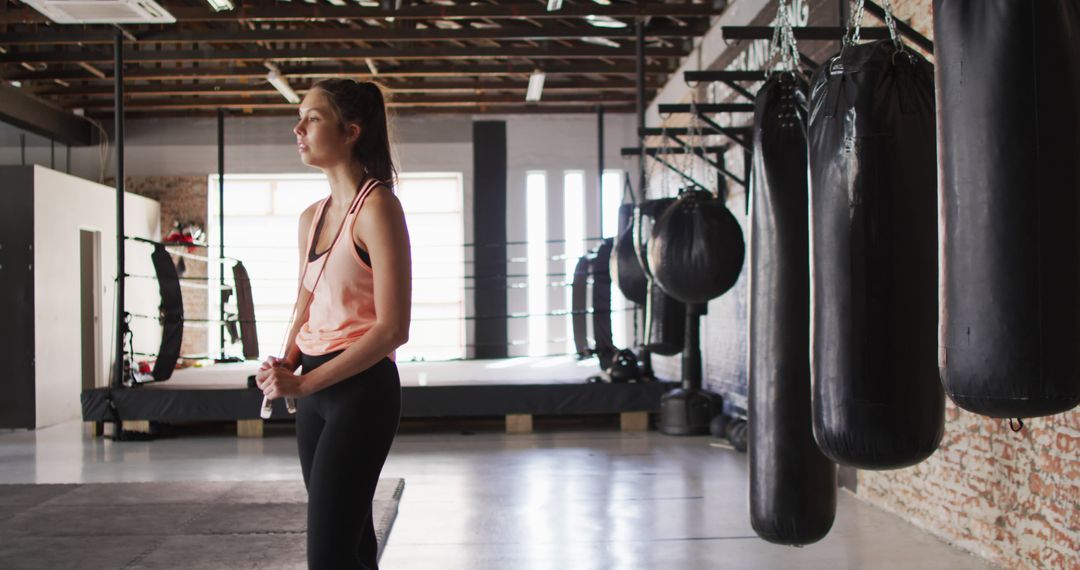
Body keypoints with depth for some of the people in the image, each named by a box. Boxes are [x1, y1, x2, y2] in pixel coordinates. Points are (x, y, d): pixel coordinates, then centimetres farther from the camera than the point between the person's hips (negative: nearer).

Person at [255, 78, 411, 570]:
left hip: (360, 389, -8)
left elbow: (392, 328, -17)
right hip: (314, 391, 8)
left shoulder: (376, 207, -12)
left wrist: (304, 383, -17)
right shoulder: (311, 217, 12)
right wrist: (285, 368, -1)